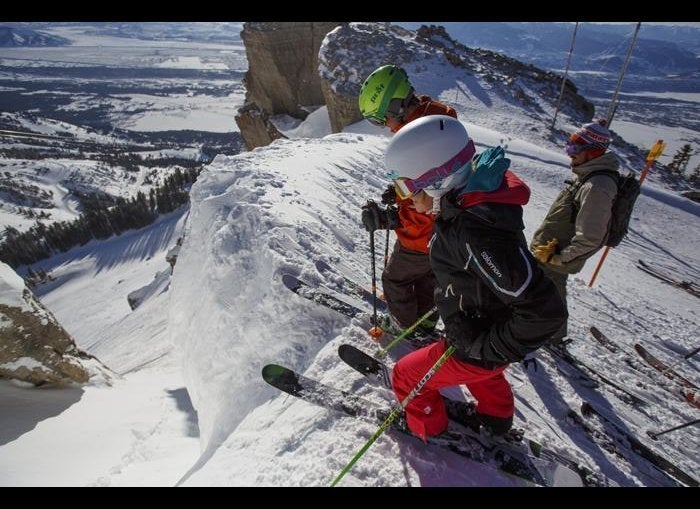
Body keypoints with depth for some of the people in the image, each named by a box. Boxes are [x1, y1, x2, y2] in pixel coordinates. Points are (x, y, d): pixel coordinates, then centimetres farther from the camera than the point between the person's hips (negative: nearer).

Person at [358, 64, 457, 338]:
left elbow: (429, 209, -35)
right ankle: (426, 323, 52)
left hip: (422, 237, -9)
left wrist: (389, 218, -30)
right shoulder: (432, 114, -2)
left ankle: (404, 325, 40)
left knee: (395, 278, 15)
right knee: (426, 275, 29)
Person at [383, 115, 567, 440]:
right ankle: (497, 416, 67)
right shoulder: (476, 201, -12)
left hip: (476, 347, -8)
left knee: (406, 376, 11)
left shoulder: (475, 233, -40)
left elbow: (544, 310, -38)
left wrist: (489, 350, -25)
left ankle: (429, 428, 41)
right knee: (484, 377, 37)